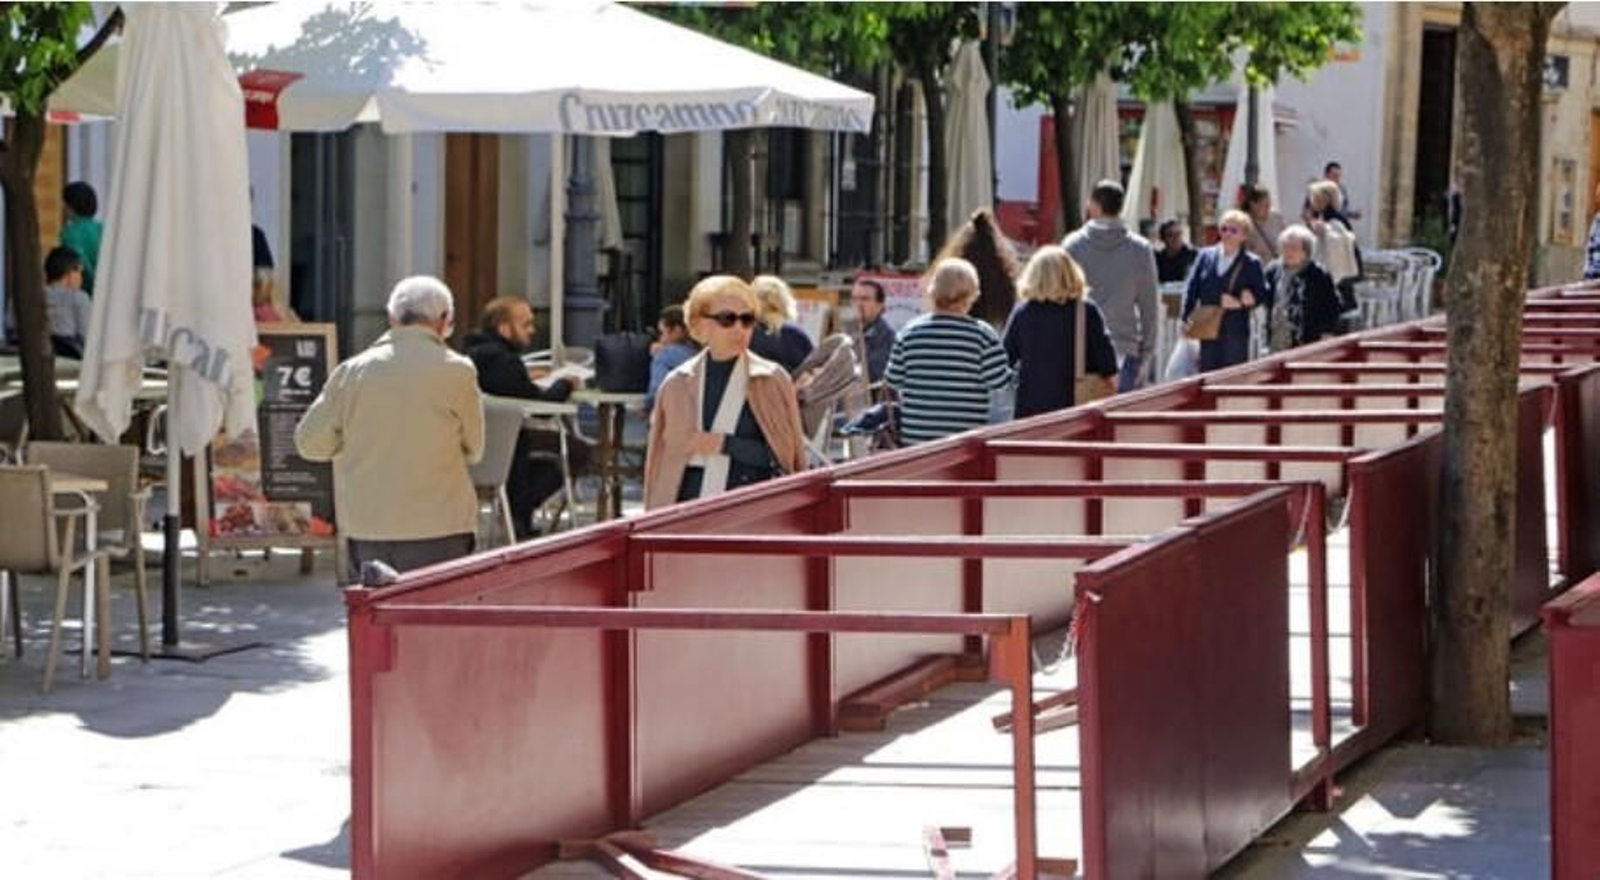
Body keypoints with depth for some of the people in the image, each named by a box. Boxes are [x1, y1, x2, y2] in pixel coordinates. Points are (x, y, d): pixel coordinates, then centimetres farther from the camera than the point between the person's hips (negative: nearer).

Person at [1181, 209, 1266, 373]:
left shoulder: (1251, 263, 1)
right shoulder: (1206, 256, 9)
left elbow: (1261, 293, 0)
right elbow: (1192, 289, 9)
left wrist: (1241, 303, -18)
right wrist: (1186, 319, 0)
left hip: (1235, 332, -3)